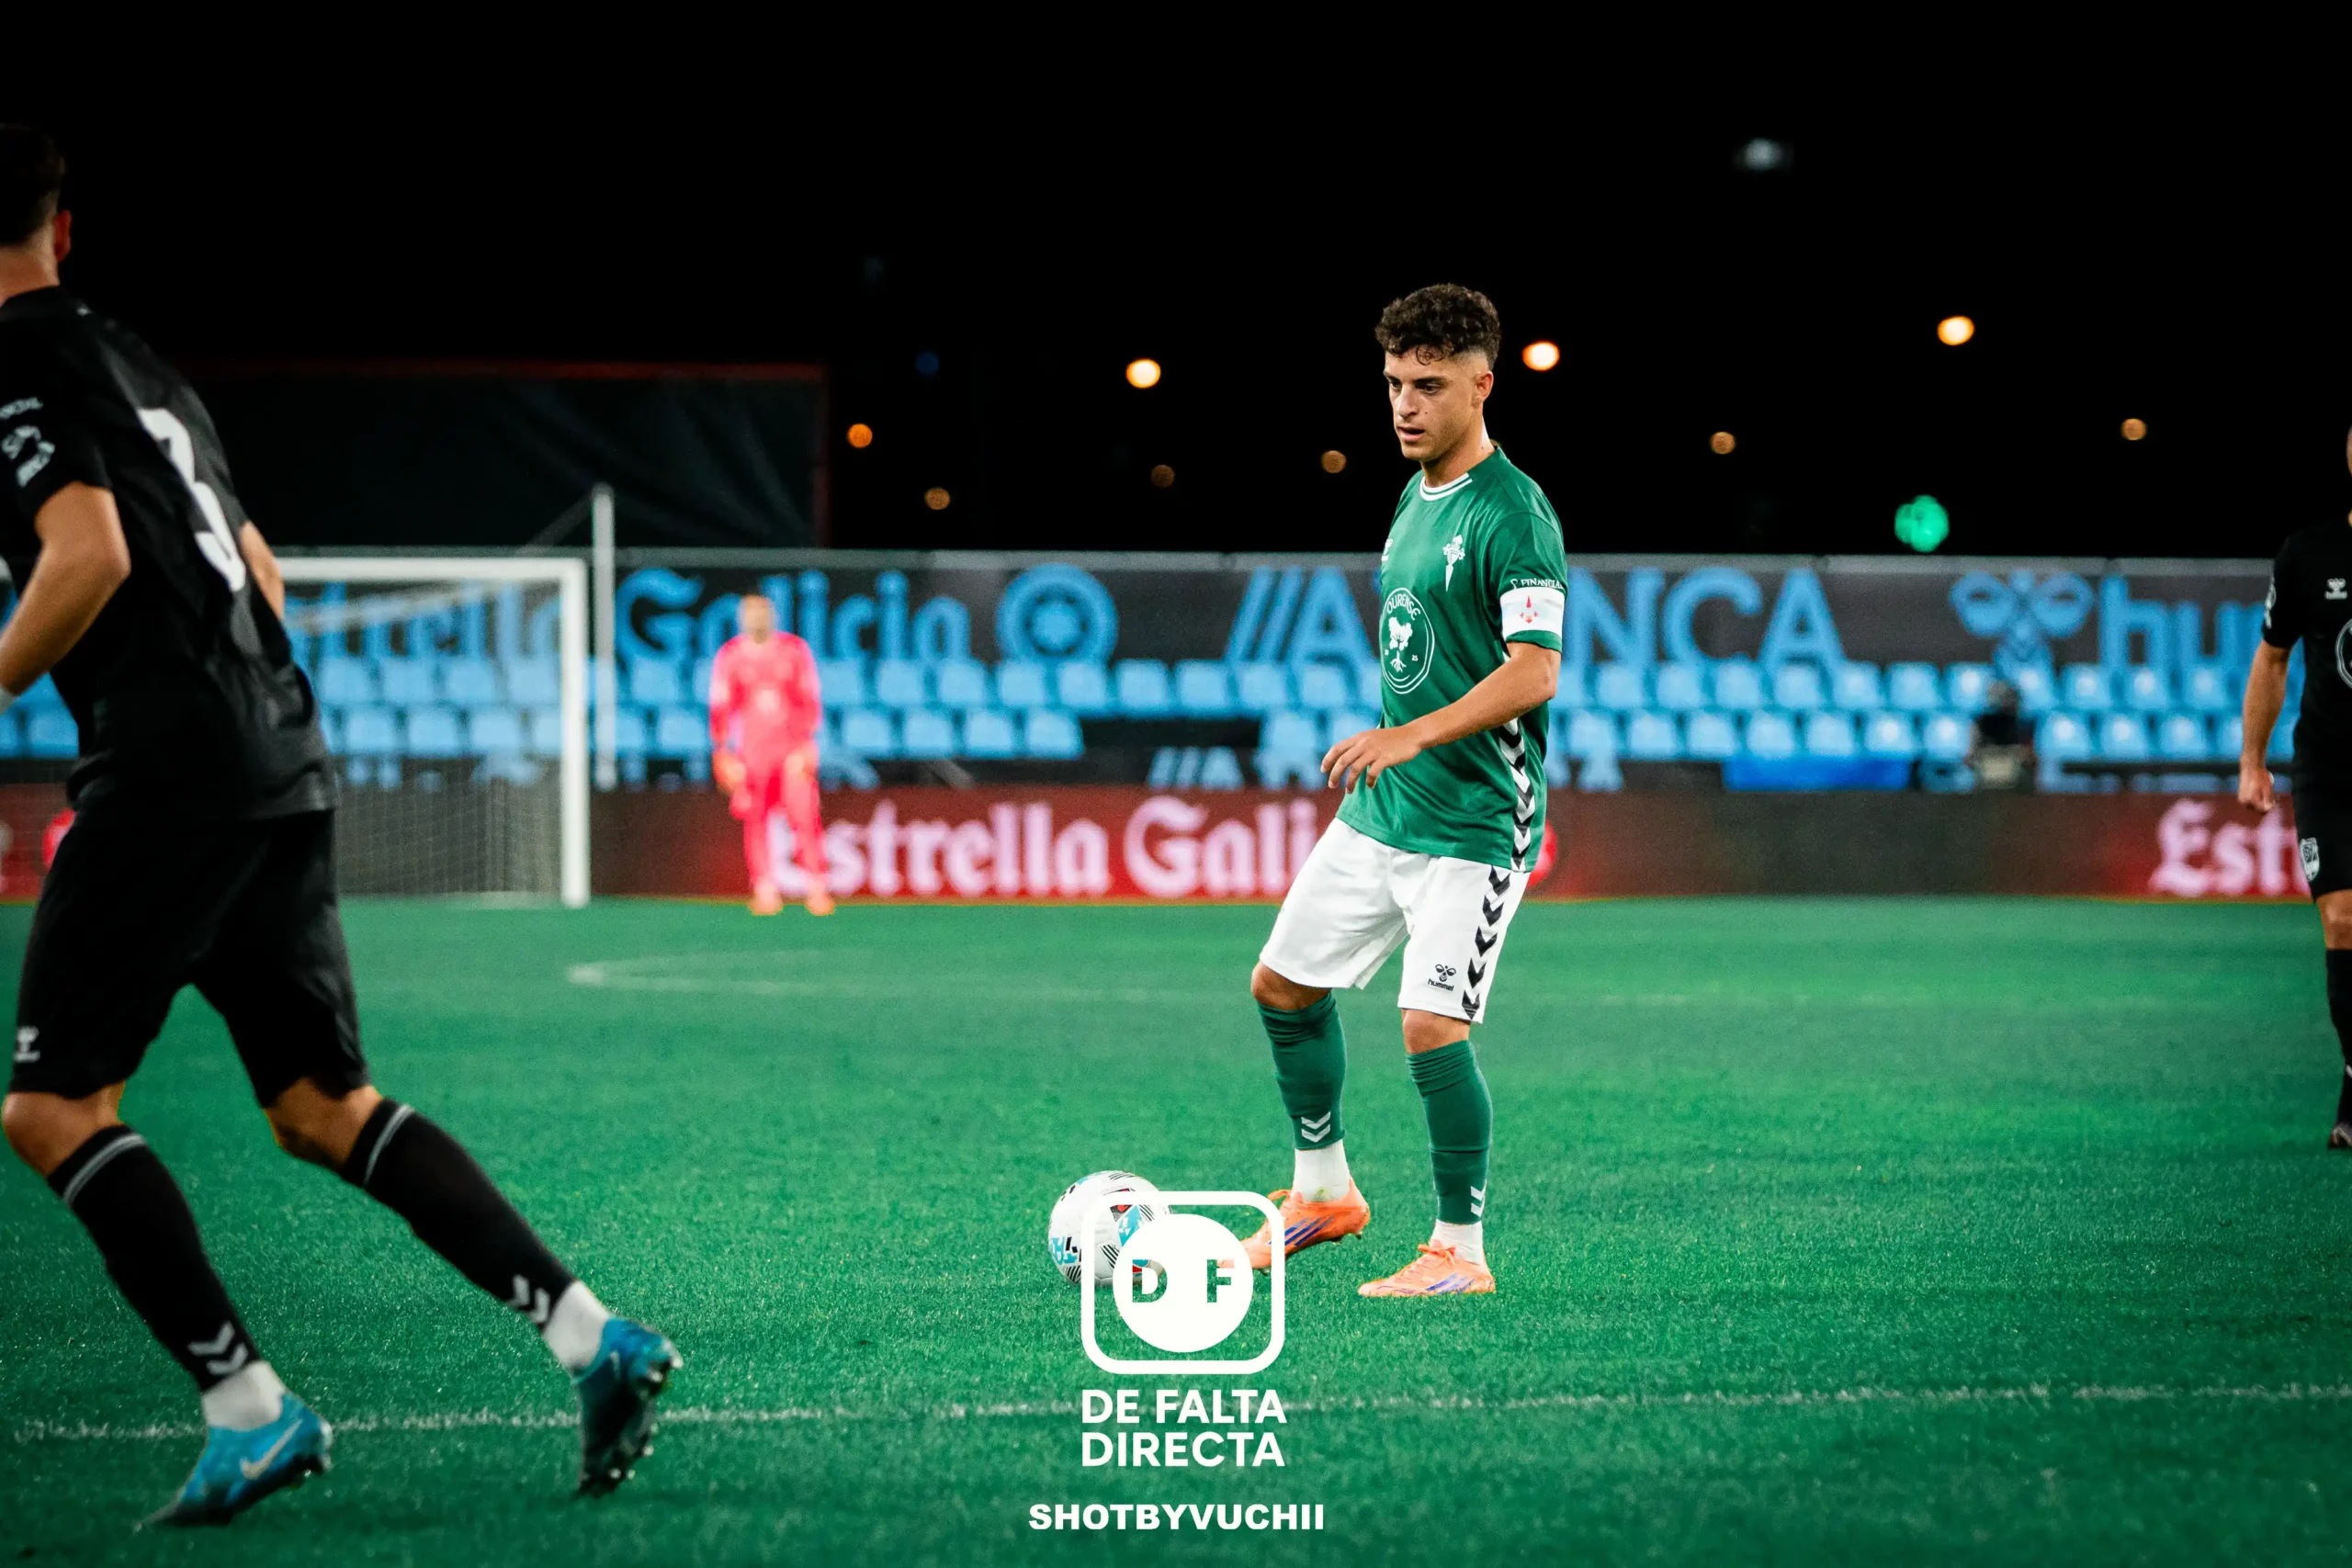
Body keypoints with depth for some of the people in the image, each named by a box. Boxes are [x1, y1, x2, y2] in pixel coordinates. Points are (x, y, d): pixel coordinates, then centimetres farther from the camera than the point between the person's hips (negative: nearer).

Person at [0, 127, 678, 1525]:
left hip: (168, 772, -9)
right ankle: (592, 1335, 0)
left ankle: (250, 1409, -10)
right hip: (283, 761, 9)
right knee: (323, 1106, 11)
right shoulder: (137, 362, 23)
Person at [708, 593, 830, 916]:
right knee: (755, 819, -2)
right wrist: (721, 750, -4)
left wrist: (809, 741, -3)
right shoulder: (730, 656, 3)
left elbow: (810, 701, 6)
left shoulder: (795, 650, 4)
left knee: (805, 815, -8)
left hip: (793, 745, 0)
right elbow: (720, 707, 4)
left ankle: (817, 888, -5)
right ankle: (765, 889, 3)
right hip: (751, 749, 0)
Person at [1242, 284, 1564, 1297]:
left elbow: (1534, 673, -24)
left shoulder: (1511, 512, -16)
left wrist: (1413, 735, -33)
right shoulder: (1416, 499, 12)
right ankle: (1322, 1190, 32)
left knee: (1433, 1028, -13)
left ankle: (1459, 1251, 2)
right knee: (1282, 986, 14)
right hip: (1378, 812, 9)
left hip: (1473, 823, -9)